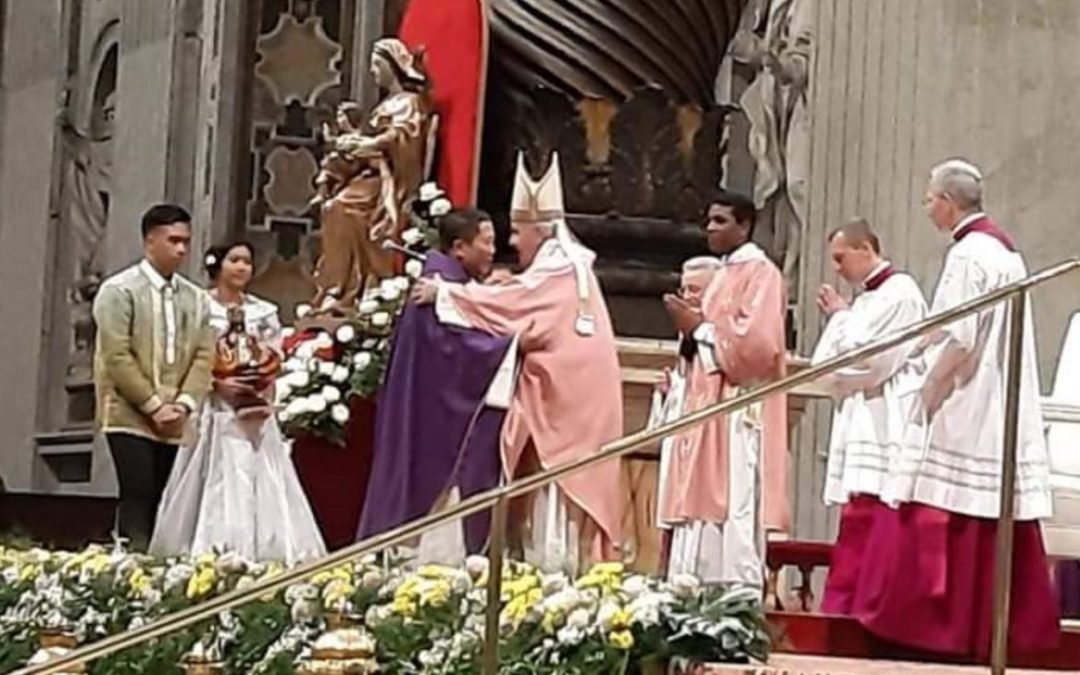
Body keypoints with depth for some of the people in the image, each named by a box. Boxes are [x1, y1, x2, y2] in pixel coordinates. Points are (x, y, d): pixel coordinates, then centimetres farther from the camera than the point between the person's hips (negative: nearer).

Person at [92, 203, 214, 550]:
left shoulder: (196, 298, 14)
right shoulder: (119, 290, -2)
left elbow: (204, 356, 8)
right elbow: (117, 357, -10)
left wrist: (184, 405, -7)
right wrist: (153, 406, -13)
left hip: (175, 423, 5)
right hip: (130, 416, -5)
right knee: (138, 497, -12)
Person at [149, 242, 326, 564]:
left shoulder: (265, 313, 13)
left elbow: (274, 364, 11)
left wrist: (259, 386, -9)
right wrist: (218, 383, -16)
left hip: (256, 416, 4)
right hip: (214, 412, -4)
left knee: (261, 488, -2)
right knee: (219, 489, -8)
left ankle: (265, 558, -2)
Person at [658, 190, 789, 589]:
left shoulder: (760, 273, -7)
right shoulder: (724, 274, 21)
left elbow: (758, 344, -19)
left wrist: (700, 327, -10)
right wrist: (692, 326, 7)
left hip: (739, 414, -10)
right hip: (710, 411, 10)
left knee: (734, 514, -13)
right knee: (704, 510, 6)